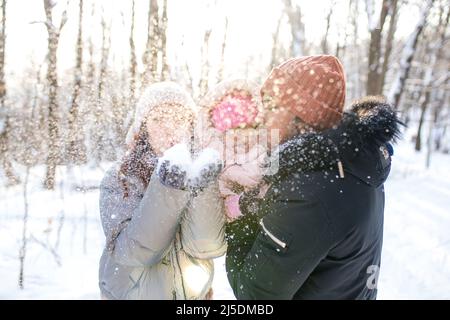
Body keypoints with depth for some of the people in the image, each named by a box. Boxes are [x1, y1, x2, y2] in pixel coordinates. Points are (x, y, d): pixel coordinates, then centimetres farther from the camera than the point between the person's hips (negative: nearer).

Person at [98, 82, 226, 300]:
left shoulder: (198, 170, -11)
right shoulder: (118, 179, -15)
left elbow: (209, 247, -21)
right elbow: (134, 252, -27)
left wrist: (202, 190, -35)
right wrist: (167, 189, -38)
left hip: (194, 292, 2)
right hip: (132, 292, -1)